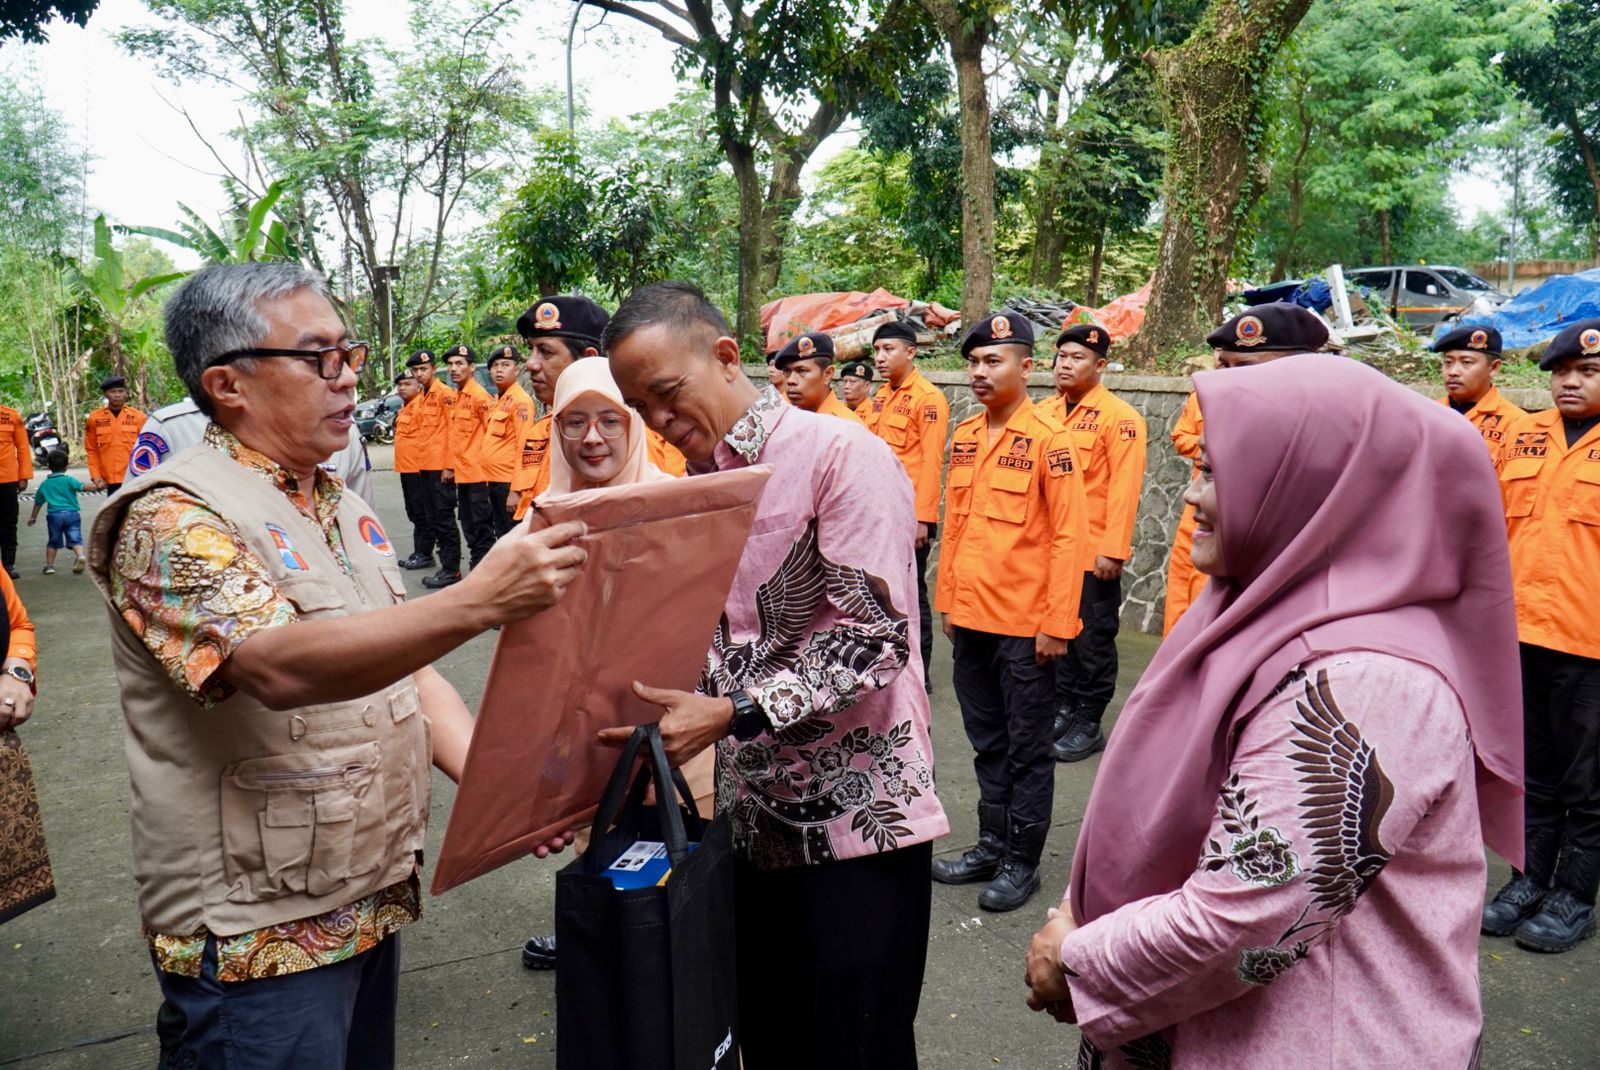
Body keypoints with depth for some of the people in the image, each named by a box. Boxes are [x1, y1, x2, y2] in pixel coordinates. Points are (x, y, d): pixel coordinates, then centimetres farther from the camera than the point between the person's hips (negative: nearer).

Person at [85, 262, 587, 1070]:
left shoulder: (346, 512, 9)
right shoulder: (173, 519, -16)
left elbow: (407, 670, 9)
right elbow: (278, 665, -32)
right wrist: (477, 602, -41)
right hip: (257, 936, -7)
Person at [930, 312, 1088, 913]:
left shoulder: (1049, 440, -11)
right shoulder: (964, 437, 9)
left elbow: (1070, 536, -13)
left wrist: (1058, 624, -15)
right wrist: (947, 602, 14)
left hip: (1026, 624, -6)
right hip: (971, 618, 6)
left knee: (1027, 749, 7)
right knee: (987, 742, 17)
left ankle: (1022, 862, 20)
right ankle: (991, 846, 31)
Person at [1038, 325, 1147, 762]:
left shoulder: (1119, 417, -10)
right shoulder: (1044, 412, 9)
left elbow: (1124, 489, -15)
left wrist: (1113, 550, -19)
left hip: (1093, 553, -6)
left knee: (1092, 639, 6)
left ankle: (1089, 725, 18)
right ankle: (1062, 710, 30)